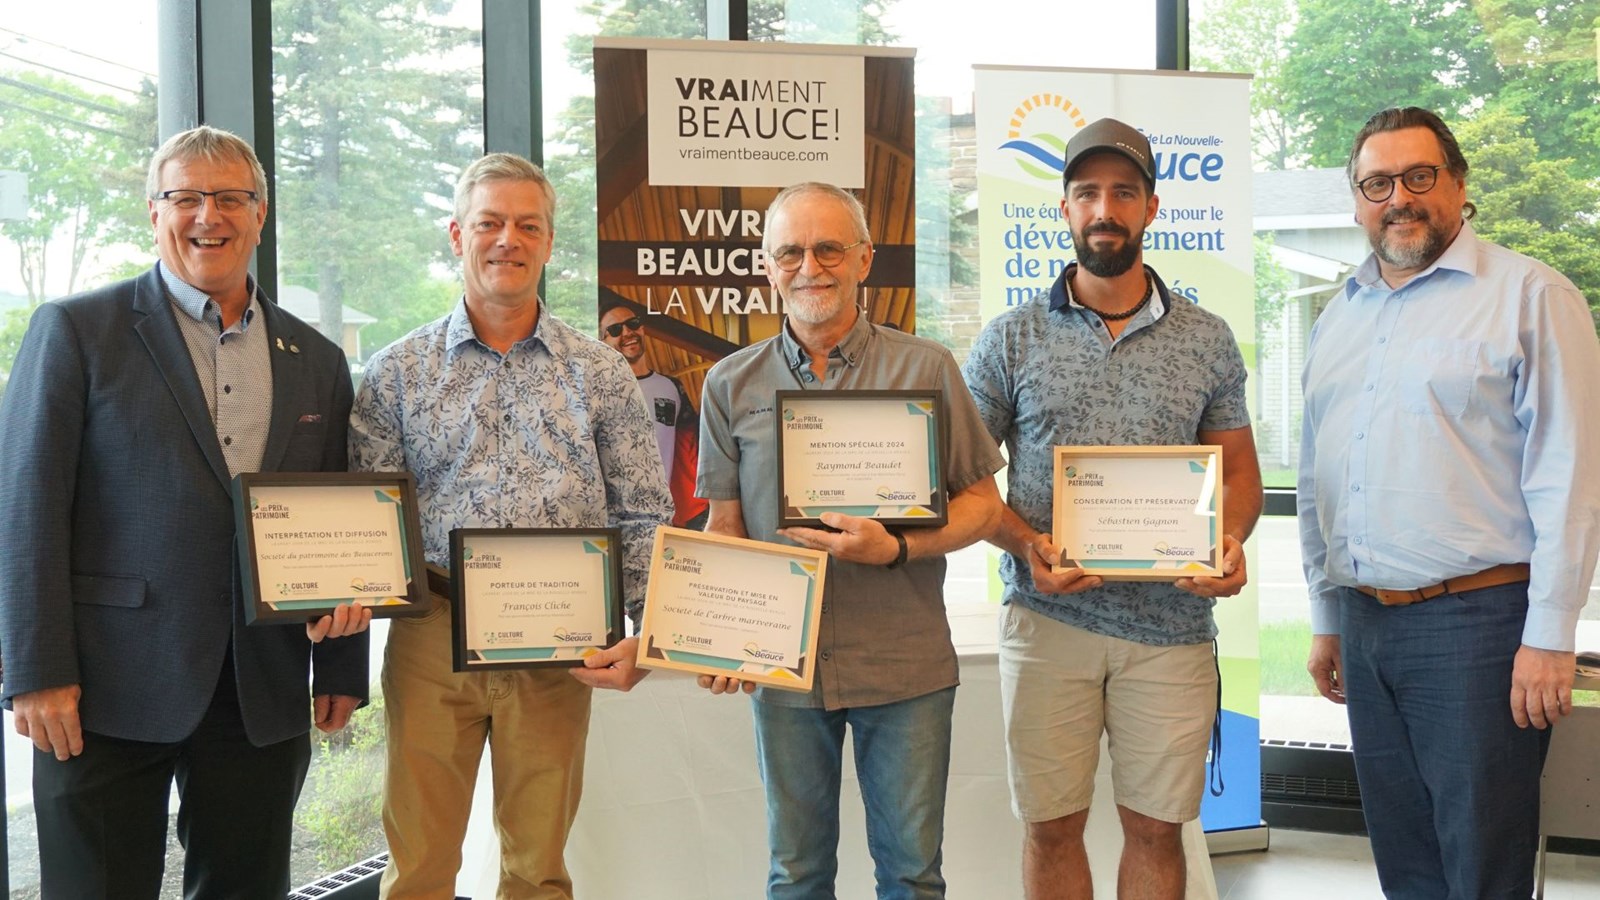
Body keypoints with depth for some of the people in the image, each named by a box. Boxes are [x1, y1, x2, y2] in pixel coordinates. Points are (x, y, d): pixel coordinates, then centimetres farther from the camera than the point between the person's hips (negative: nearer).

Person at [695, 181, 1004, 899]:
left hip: (906, 665, -1)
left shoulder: (926, 369, -1)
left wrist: (895, 549, -17)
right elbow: (725, 526, 9)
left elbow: (981, 503, 1)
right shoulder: (733, 384, 5)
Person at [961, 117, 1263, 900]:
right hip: (1047, 620, -1)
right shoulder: (1011, 339, 3)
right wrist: (1027, 545, -14)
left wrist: (1229, 542, -10)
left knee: (1157, 828, 9)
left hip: (1172, 623, 1)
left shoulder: (1207, 342, 7)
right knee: (1052, 826, 7)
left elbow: (1239, 469, 12)